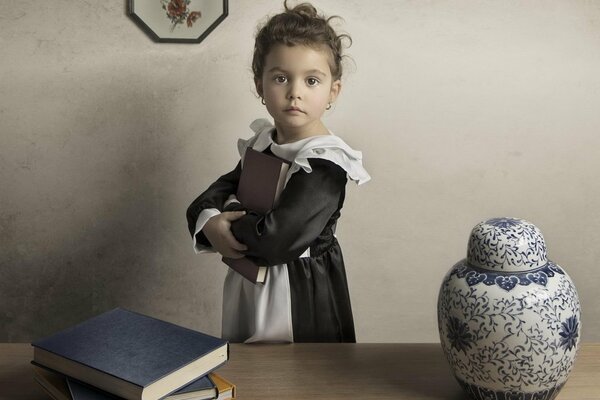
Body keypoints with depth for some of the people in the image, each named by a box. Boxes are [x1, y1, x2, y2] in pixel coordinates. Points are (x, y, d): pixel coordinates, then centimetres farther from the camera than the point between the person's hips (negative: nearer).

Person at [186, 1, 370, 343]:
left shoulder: (325, 164, -22)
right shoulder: (261, 144, 1)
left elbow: (278, 240, -29)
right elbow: (221, 189, 4)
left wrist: (227, 218, -13)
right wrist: (209, 224, -18)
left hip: (302, 301, -7)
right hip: (249, 288, 7)